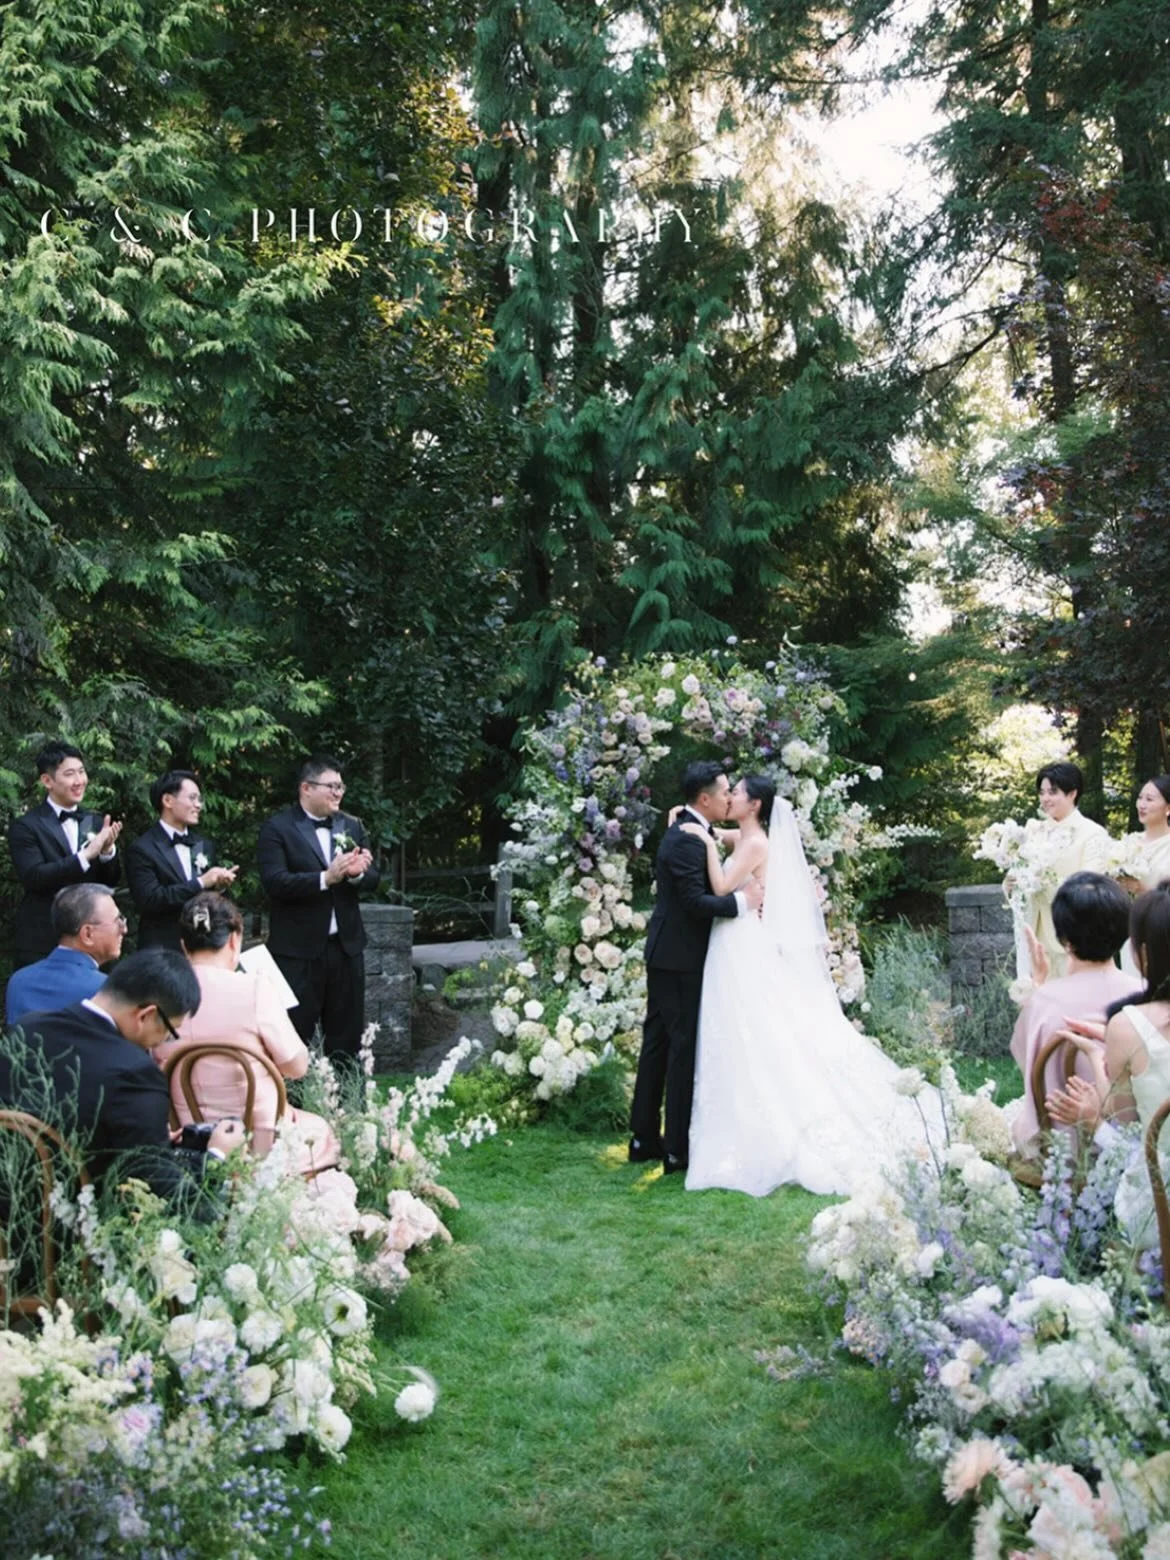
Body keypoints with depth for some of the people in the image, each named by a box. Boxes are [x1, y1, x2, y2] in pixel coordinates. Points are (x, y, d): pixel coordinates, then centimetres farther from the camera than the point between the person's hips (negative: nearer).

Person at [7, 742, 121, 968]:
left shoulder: (95, 823, 9)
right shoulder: (25, 826, -5)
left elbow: (110, 881, 8)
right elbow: (33, 877, -17)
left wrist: (107, 850, -12)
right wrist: (86, 855, -23)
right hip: (41, 945, -4)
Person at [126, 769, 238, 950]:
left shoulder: (205, 844, 13)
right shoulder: (142, 849, -5)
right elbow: (149, 900, -16)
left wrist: (220, 883, -5)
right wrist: (200, 883, -18)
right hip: (163, 948, -5)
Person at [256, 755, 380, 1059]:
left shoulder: (352, 826, 10)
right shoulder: (277, 828, -6)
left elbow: (373, 878, 8)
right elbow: (274, 882, -17)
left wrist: (358, 872, -15)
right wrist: (326, 878, -27)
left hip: (346, 945, 5)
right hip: (298, 950, -5)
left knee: (346, 1035, 12)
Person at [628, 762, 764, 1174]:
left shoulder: (686, 831, 13)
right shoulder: (687, 841, -19)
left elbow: (702, 891, 14)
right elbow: (695, 902, -25)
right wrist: (742, 900, -21)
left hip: (665, 954, 10)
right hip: (679, 958, -10)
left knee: (658, 1042, 13)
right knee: (684, 1047, -3)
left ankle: (644, 1138, 21)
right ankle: (676, 1149, 3)